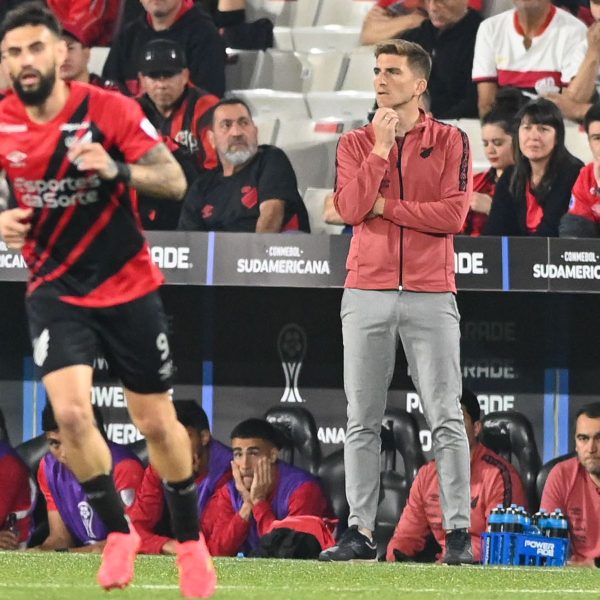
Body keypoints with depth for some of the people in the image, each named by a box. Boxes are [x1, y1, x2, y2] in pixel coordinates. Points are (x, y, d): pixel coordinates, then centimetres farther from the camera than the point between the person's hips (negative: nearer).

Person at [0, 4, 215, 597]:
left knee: (158, 423, 6)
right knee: (71, 412, -19)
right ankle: (117, 531, 2)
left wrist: (116, 170, -34)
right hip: (54, 289, 1)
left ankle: (190, 541, 28)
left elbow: (174, 180, -17)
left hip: (127, 286, -1)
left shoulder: (109, 109, -14)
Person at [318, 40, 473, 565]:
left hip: (431, 296, -2)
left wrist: (384, 205, -8)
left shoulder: (450, 141, 4)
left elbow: (453, 214, -9)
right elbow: (350, 208, -6)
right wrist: (380, 147, -11)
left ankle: (458, 531, -5)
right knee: (362, 420, 4)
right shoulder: (356, 144, 10)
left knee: (446, 417, -5)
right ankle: (361, 531, 8)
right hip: (367, 294, 2)